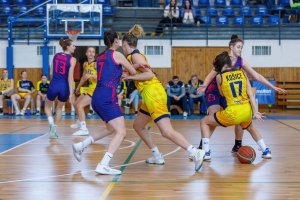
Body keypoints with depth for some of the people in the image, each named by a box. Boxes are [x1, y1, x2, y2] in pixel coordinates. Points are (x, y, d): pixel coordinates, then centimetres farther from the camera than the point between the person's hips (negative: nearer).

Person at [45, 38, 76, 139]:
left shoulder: (56, 56, 6)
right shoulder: (72, 59, -7)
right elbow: (70, 77, -14)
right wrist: (71, 93, -15)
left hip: (54, 85, 2)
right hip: (64, 86, -2)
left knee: (48, 106, 24)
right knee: (59, 108, 23)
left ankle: (51, 123, -2)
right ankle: (54, 130, 21)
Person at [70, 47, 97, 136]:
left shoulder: (96, 64, -15)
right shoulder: (85, 64, 9)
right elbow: (84, 77, 24)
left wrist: (91, 75, -35)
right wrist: (78, 88, 31)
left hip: (96, 90, -9)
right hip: (90, 88, 9)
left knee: (80, 105, -20)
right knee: (76, 104, 22)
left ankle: (84, 129, -21)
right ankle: (79, 122, 47)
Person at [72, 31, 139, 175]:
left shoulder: (101, 57, 17)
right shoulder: (117, 55, -3)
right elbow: (133, 72, 4)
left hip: (97, 97, 9)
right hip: (107, 98, -9)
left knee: (111, 129, 25)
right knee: (121, 132, -10)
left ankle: (80, 146, 26)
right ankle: (103, 165, -21)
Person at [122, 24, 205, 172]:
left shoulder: (135, 55, -7)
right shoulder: (132, 56, 20)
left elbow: (149, 74, -15)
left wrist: (129, 77, -12)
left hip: (153, 94, -10)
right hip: (150, 95, 10)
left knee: (167, 131, -16)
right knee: (138, 126, 19)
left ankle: (196, 153, -22)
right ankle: (157, 157, 21)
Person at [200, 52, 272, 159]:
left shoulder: (219, 76, 0)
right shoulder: (242, 73, 8)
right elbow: (250, 94, 3)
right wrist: (255, 111, 4)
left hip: (232, 113, -4)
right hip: (247, 110, 4)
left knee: (204, 122, 17)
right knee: (250, 127, 39)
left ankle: (206, 152, 6)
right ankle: (266, 151, 32)